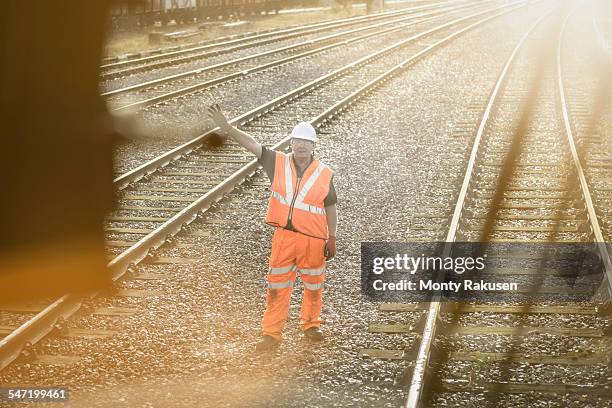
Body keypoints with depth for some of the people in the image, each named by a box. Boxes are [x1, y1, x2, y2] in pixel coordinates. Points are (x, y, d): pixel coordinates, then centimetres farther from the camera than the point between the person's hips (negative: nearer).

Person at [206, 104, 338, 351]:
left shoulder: (324, 175, -4)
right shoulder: (279, 163, -3)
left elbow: (330, 208, 4)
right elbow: (252, 144, -12)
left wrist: (332, 239, 5)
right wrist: (226, 128, -24)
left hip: (313, 239, 0)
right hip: (284, 237, 0)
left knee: (313, 285, 15)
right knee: (277, 287, 4)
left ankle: (310, 325, 36)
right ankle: (272, 334, 11)